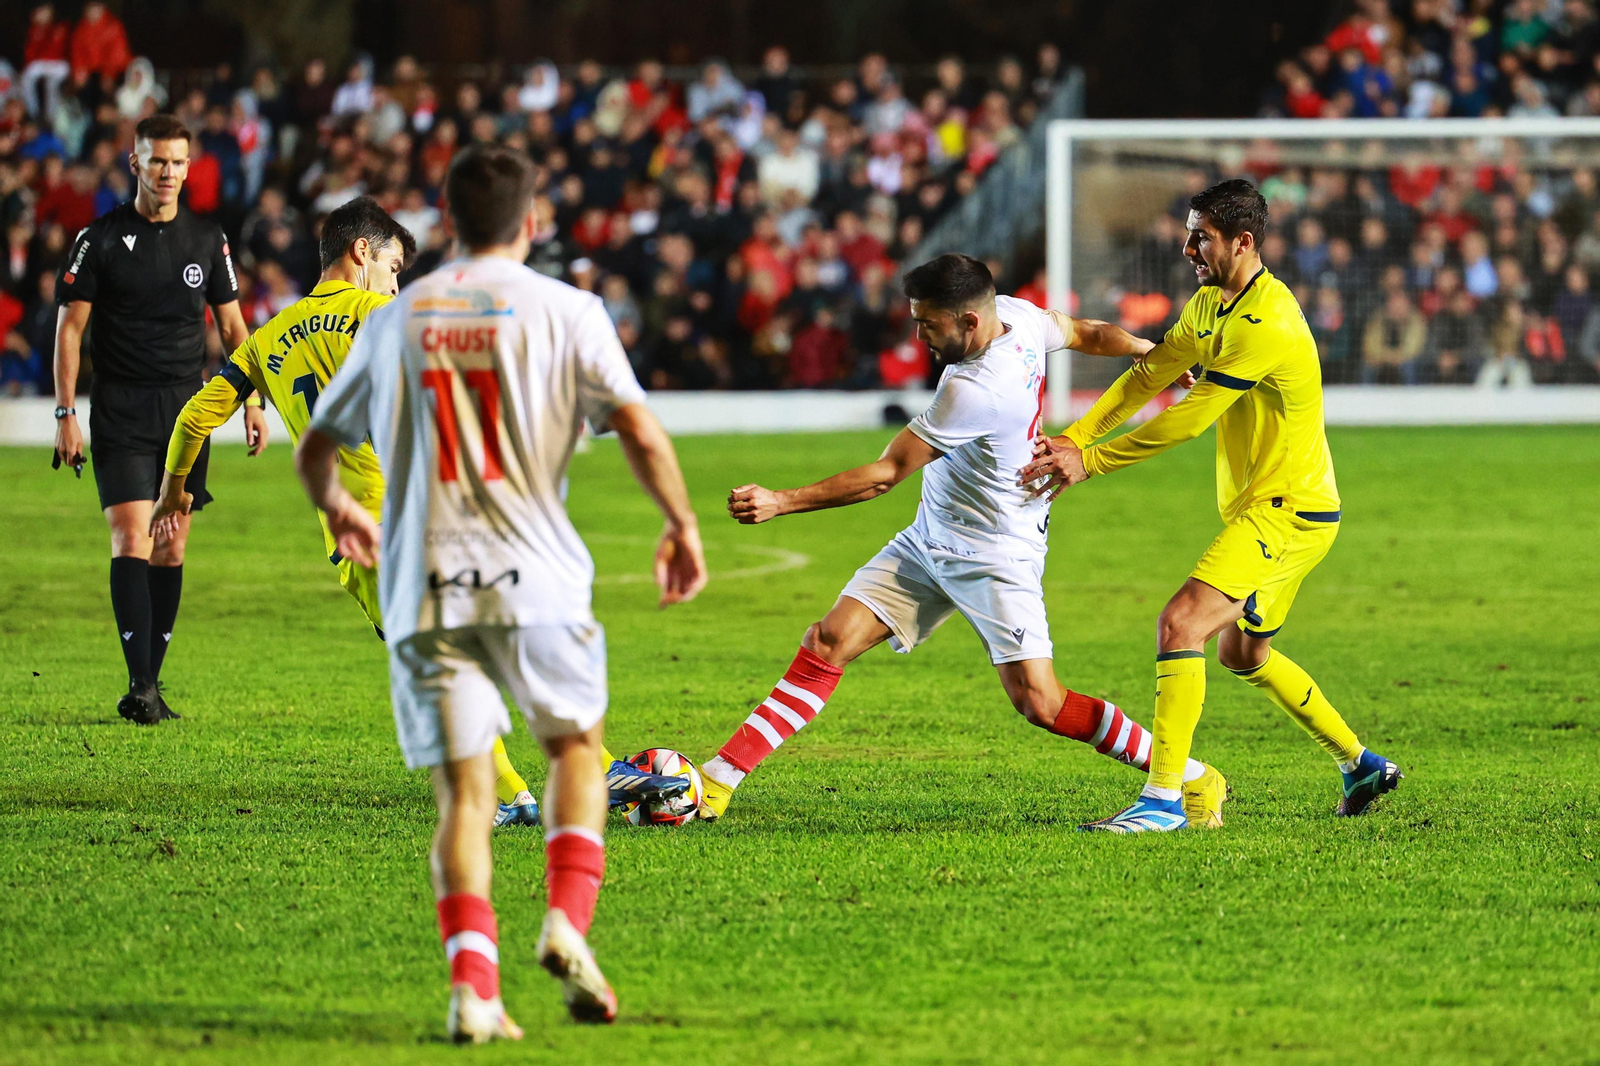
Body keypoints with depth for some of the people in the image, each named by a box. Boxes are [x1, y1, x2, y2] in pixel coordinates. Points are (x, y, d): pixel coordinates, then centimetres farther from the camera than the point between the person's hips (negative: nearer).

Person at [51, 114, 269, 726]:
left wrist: (253, 401, 6)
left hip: (187, 409, 3)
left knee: (171, 550, 4)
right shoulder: (100, 239, -2)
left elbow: (231, 325, 15)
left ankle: (149, 686, 10)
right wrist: (66, 413, -8)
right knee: (132, 541, -14)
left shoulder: (208, 241, 8)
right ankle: (140, 685, -18)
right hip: (120, 414, -3)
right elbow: (70, 327, -1)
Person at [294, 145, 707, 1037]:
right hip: (531, 575, -2)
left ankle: (474, 984, -11)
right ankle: (568, 919, -1)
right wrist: (684, 527, 7)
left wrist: (338, 508, 42)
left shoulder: (397, 318, 11)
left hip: (423, 585, 2)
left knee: (464, 787, 3)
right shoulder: (564, 310, 0)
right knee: (576, 744, 18)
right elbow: (641, 433, -9)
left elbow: (316, 451, 20)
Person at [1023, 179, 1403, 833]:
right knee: (1243, 653, 25)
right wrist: (1072, 439, -8)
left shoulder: (1265, 325, -24)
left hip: (1289, 513, -11)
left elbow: (1188, 421, -24)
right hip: (1258, 508, 11)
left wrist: (1089, 461, -19)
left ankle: (1164, 798, -25)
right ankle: (1361, 765, 39)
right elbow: (1147, 374, 7)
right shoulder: (1211, 304, 7)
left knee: (1181, 624, -23)